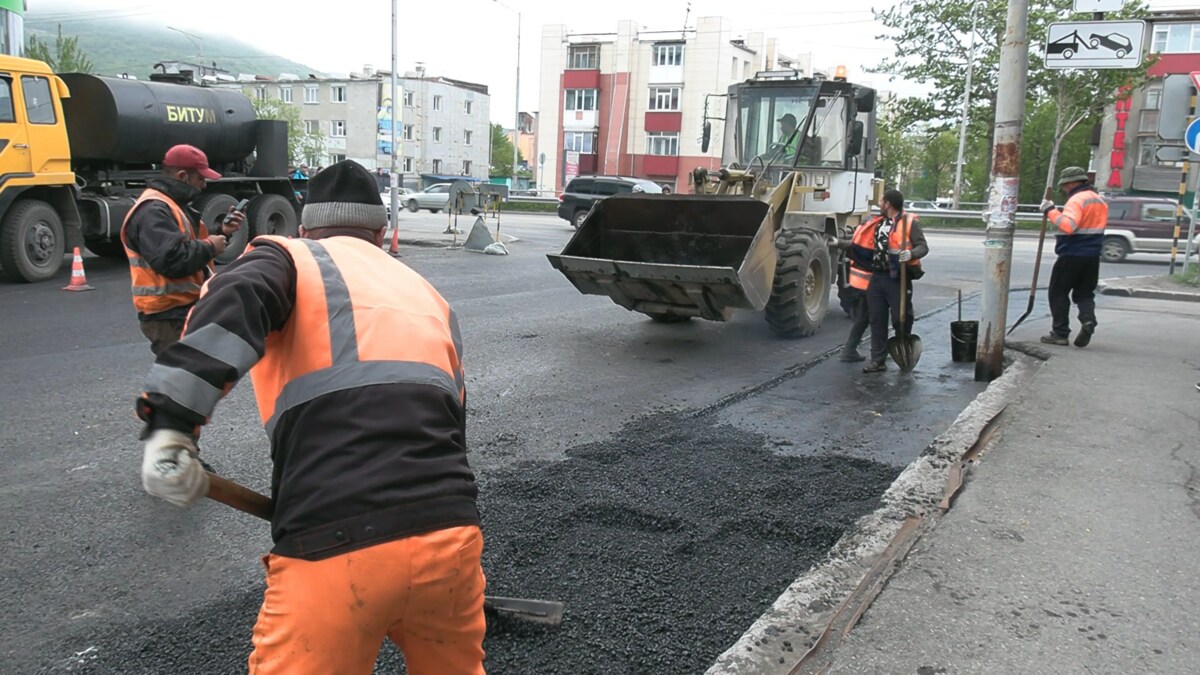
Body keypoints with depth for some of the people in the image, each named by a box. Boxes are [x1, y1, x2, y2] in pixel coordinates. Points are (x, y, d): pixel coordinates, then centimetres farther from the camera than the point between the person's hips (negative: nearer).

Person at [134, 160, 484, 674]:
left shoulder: (288, 256, 12)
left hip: (335, 550, -4)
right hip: (453, 535, 5)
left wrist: (168, 423, -16)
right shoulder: (428, 295, 24)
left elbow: (235, 302, -12)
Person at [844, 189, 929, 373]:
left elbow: (923, 246, -13)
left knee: (901, 319, 2)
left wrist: (911, 254, -32)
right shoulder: (879, 224, 15)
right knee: (877, 320, 6)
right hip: (877, 277, 6)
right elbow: (868, 246, 24)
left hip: (898, 278, -6)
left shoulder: (909, 222, -6)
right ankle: (878, 360, 12)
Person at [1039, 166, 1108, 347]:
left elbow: (1068, 225, -28)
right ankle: (1088, 319, -10)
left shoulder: (1077, 200, -14)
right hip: (1092, 256, 8)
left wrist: (1051, 211, -21)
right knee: (1084, 293, 15)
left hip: (1072, 255, -8)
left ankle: (1060, 333, 2)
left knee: (1058, 293, 2)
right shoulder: (1099, 200, 17)